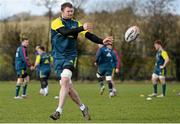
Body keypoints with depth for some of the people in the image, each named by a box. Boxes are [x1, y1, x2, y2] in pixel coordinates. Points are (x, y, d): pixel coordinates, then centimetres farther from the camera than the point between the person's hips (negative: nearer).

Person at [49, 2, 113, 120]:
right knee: (67, 86, 2)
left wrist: (102, 41, -19)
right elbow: (65, 32, -23)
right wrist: (82, 28, -34)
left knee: (64, 81, -22)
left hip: (70, 56, 0)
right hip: (58, 58, 0)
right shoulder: (56, 23, -4)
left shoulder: (76, 24, 6)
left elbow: (89, 35, -3)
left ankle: (59, 111, -24)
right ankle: (83, 107, 21)